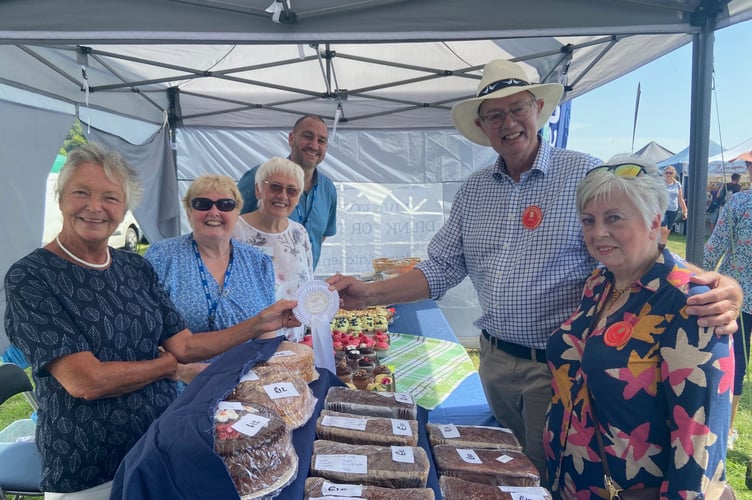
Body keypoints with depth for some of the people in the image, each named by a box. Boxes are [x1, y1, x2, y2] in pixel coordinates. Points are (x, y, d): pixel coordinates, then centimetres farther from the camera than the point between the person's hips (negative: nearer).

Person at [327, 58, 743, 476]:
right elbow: (440, 270, 1)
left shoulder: (585, 175, -12)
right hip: (494, 361, 5)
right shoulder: (474, 190, 2)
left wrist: (714, 290, -36)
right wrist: (368, 295, -10)